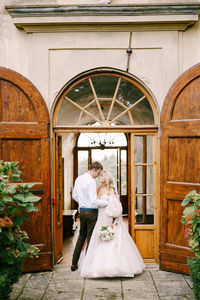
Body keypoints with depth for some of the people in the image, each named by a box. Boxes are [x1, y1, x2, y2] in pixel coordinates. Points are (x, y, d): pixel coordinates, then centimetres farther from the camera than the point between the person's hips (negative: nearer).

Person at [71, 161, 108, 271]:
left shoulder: (78, 179, 7)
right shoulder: (91, 181, -19)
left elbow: (74, 196, 17)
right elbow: (93, 201, -24)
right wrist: (107, 202, -15)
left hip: (82, 211, 8)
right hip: (91, 212, -8)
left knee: (81, 236, 18)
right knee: (90, 237, 4)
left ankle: (74, 263, 21)